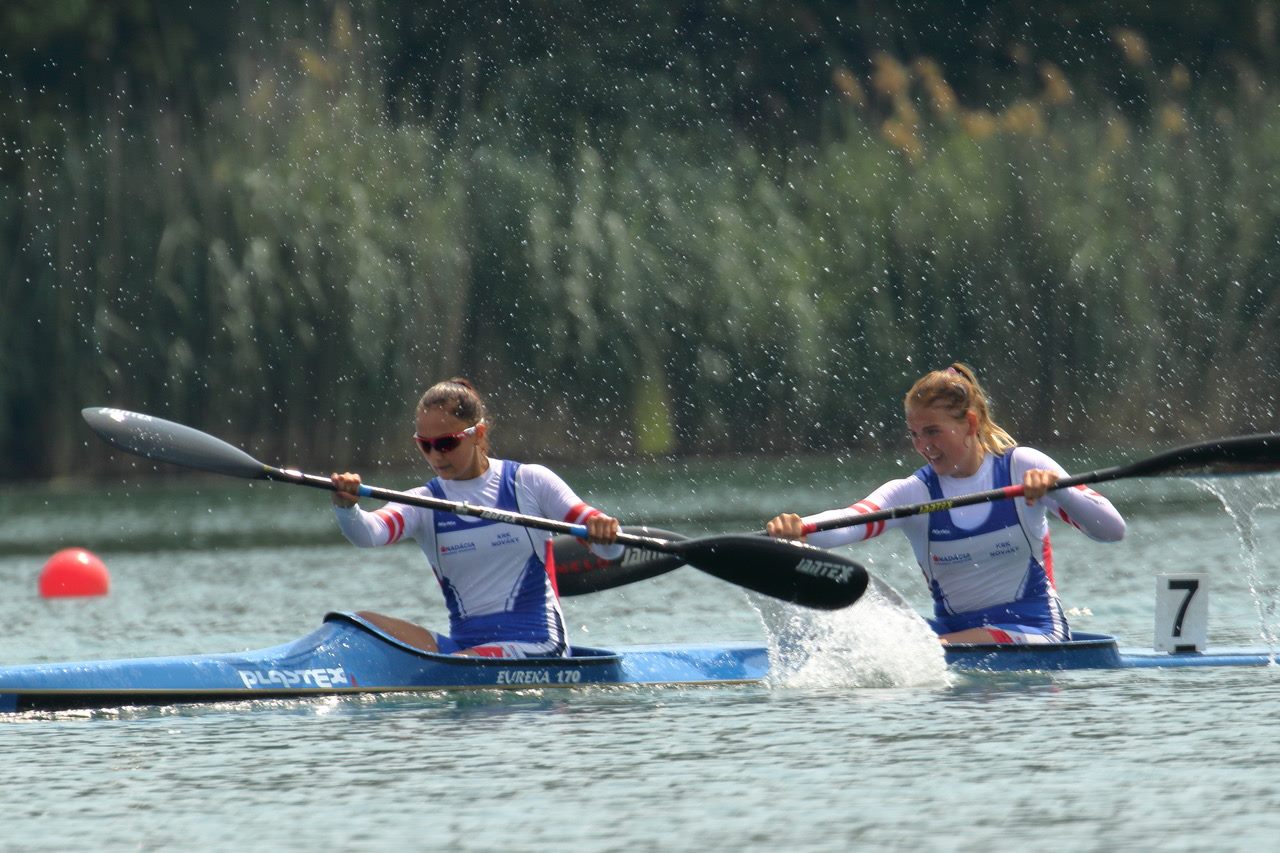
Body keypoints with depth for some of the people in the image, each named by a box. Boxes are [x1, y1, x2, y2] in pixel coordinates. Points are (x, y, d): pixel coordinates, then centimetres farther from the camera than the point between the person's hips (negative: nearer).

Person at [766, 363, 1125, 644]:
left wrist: (1054, 489, -26)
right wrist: (798, 529, -43)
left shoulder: (1022, 467, -2)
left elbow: (1113, 530, -8)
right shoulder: (912, 493, 2)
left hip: (1035, 631, -4)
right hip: (952, 629, 4)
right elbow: (850, 520, -20)